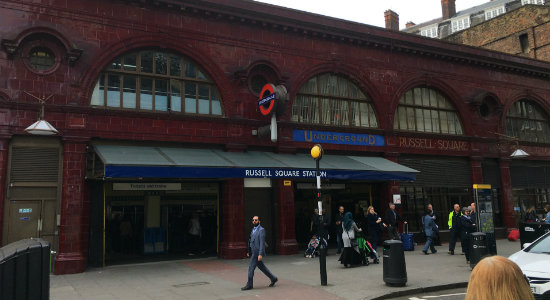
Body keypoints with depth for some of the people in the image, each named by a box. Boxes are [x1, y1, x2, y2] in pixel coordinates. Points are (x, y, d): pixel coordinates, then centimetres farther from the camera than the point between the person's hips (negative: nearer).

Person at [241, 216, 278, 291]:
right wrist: (249, 251, 16)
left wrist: (260, 254, -24)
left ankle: (249, 285, 6)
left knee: (251, 267, -5)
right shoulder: (253, 230, 15)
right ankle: (273, 279, 26)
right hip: (254, 253, 9)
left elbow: (262, 243, -19)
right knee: (261, 267, 15)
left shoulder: (261, 230, -13)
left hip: (257, 253, -9)